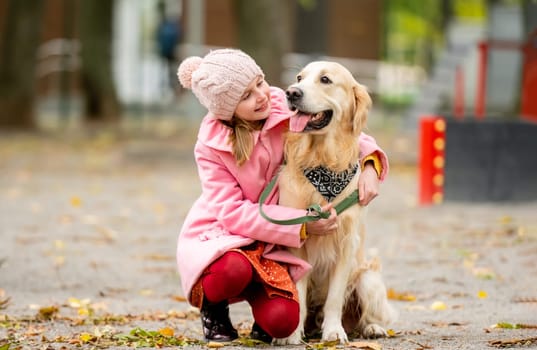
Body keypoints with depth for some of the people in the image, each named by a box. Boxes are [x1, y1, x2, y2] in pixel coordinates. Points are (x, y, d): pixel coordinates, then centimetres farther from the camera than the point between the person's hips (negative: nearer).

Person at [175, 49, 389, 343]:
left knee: (281, 321, -24)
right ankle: (212, 307, -4)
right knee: (234, 269, -39)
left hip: (270, 243, 2)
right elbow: (232, 212, -20)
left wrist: (370, 163, -18)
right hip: (218, 235, -2)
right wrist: (302, 225, -28)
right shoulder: (211, 144, -15)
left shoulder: (282, 107, -10)